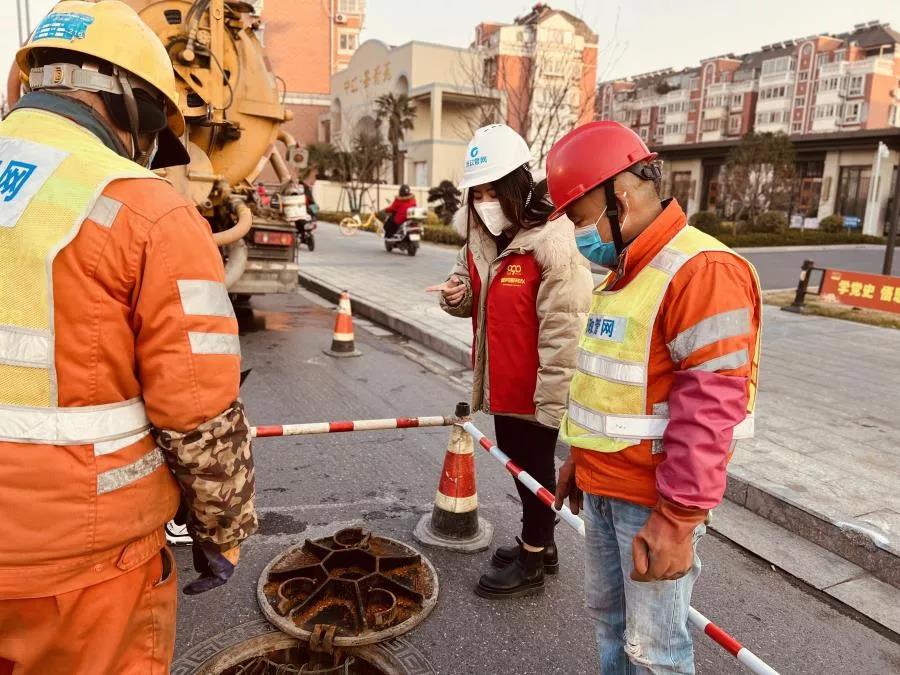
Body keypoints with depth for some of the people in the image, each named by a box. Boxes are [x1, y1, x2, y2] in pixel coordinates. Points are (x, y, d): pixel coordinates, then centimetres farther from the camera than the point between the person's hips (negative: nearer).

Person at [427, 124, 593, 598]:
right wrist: (457, 295, -6)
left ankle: (531, 564, 28)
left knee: (535, 469, 8)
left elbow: (562, 330, -23)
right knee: (517, 463, 21)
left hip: (535, 389, -8)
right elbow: (474, 289, 18)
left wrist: (551, 399, -22)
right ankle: (540, 544, 42)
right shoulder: (480, 236, 4)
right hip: (502, 382, 8)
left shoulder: (552, 243, -21)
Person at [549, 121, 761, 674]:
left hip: (653, 500, -8)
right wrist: (583, 458, 21)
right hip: (603, 487, 9)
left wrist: (677, 517, -23)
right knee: (608, 613, 23)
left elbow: (708, 410, -25)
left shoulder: (703, 271, -21)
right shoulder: (622, 272, 11)